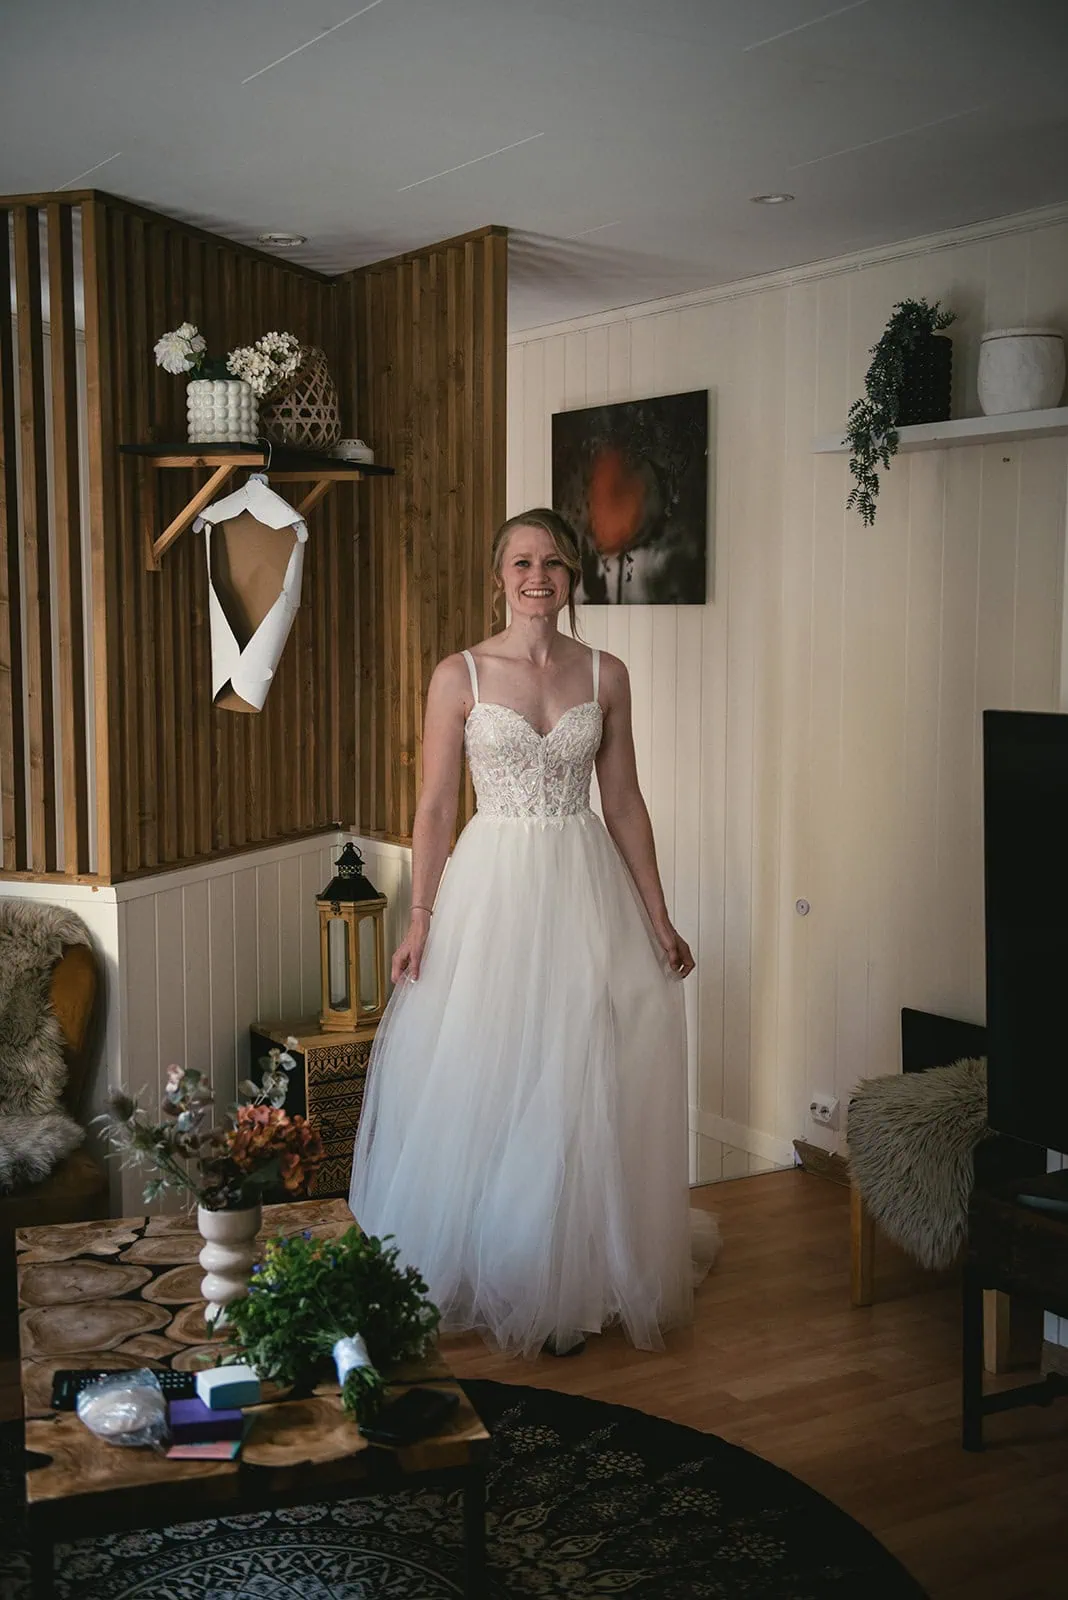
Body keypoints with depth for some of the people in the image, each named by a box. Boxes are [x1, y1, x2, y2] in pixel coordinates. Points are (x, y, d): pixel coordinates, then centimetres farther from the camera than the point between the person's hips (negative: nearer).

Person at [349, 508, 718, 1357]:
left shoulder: (606, 675, 4)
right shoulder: (460, 675, -1)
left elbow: (624, 803, 8)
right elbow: (436, 806, 0)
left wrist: (659, 919, 6)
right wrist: (420, 920, -5)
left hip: (585, 890, 2)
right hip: (491, 887, -1)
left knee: (582, 1088, 5)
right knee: (481, 1087, 4)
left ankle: (575, 1283, 19)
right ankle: (486, 1279, 20)